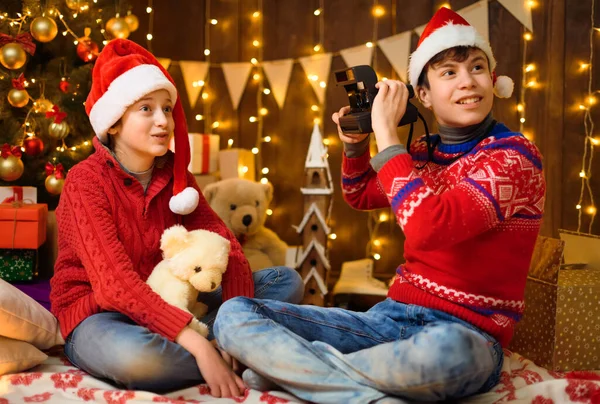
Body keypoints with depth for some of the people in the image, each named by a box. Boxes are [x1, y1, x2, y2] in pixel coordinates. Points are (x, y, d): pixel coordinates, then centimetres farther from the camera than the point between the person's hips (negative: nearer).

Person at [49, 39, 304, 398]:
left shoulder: (175, 174, 2)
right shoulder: (86, 181, -16)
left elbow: (226, 246, -6)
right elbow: (115, 284, -28)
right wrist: (200, 346, -36)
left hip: (166, 303, 6)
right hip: (96, 316, -6)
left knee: (287, 281, -3)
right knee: (134, 354, -43)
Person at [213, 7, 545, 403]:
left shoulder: (515, 156, -10)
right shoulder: (423, 153, 9)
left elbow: (426, 229, -29)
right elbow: (360, 196, 30)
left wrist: (386, 132, -18)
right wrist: (355, 144, 10)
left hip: (466, 335, -5)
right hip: (390, 317, 6)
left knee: (445, 348, -45)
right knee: (234, 314, -8)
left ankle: (289, 369, -18)